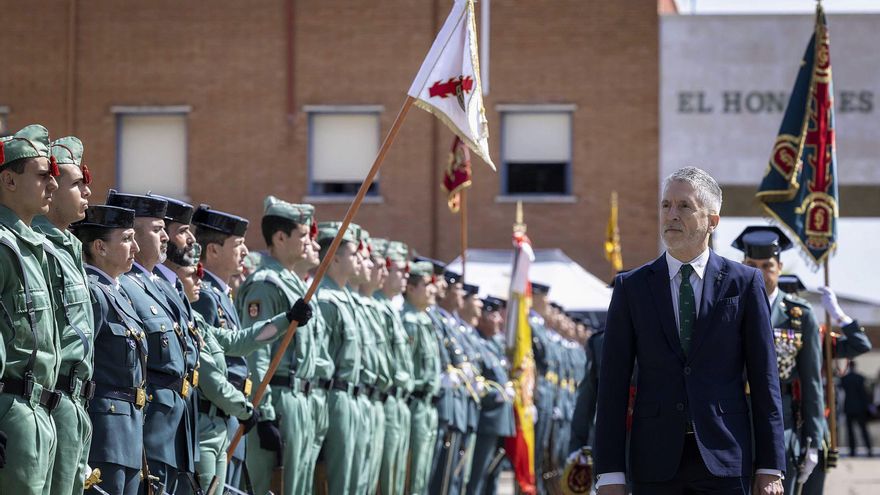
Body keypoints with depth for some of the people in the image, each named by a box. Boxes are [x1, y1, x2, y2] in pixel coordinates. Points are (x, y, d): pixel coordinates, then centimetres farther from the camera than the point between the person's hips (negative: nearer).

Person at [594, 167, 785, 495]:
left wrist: (770, 467, -1)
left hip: (724, 459, -1)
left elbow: (764, 380, 4)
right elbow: (613, 384, 5)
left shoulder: (743, 283, 5)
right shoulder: (631, 287, 8)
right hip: (655, 464, 1)